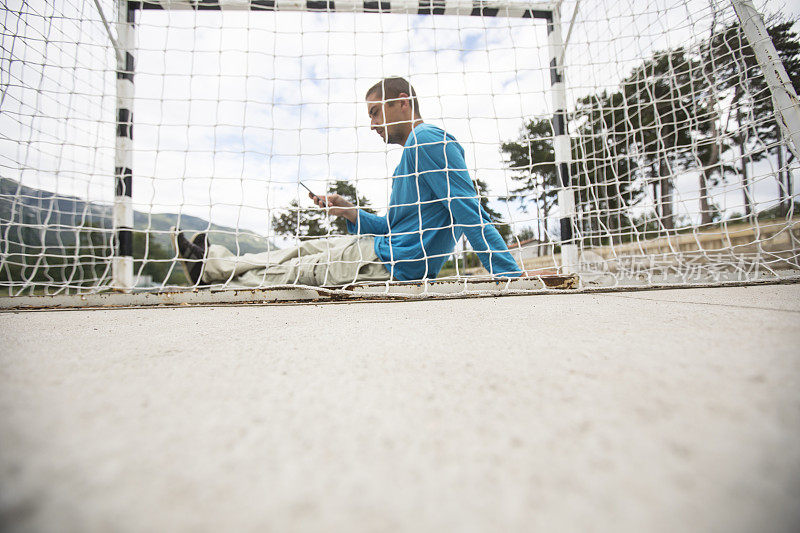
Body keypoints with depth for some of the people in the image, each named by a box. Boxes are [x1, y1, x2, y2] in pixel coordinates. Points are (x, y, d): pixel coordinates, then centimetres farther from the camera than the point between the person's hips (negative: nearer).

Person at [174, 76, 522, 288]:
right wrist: (352, 213, 4)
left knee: (293, 272, 7)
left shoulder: (427, 139, -15)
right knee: (308, 249, 17)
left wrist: (511, 274, -26)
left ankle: (211, 270, 28)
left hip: (392, 263, -9)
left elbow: (469, 210, -23)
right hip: (385, 249, 9)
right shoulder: (415, 148, 17)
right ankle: (215, 261, 32)